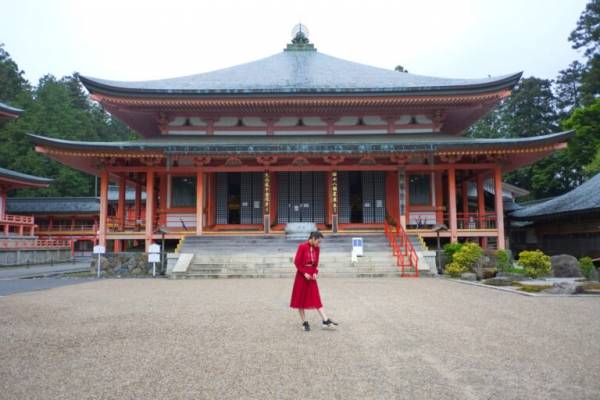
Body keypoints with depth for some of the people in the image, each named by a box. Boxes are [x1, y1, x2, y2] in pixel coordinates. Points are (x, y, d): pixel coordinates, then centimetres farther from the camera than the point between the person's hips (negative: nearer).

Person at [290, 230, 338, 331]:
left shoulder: (316, 248, 3)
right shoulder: (302, 246, -14)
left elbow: (316, 263, 11)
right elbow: (297, 262, -13)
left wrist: (315, 273, -6)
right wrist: (305, 273, -15)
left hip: (311, 275, 5)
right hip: (302, 275, -5)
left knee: (316, 298, 3)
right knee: (301, 299, 3)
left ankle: (325, 321, 1)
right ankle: (304, 322, 11)